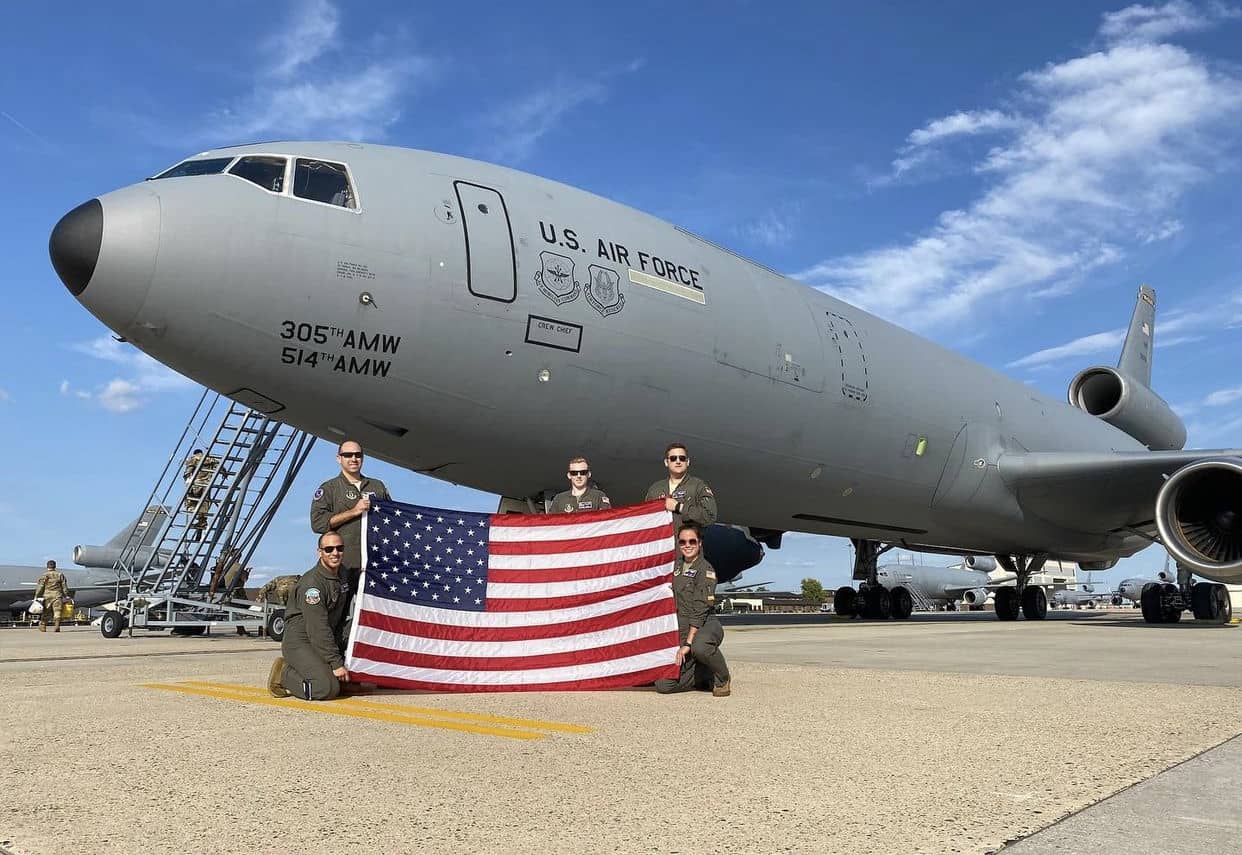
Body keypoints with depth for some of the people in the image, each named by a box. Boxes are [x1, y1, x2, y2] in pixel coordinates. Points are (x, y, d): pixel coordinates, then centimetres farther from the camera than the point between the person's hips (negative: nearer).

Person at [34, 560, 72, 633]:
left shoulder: (44, 575, 1)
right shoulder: (60, 575, 8)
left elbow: (40, 587, -4)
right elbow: (64, 587, 8)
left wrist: (36, 596, -1)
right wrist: (66, 596, 12)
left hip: (47, 596, -1)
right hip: (57, 596, 1)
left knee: (44, 613, 11)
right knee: (57, 612, -4)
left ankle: (42, 627, 18)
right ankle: (57, 626, -16)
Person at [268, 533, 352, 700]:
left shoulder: (342, 578, 10)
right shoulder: (312, 582, -19)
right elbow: (318, 627, -23)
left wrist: (341, 653, 6)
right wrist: (336, 663, -23)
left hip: (324, 642, 9)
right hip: (299, 641, -9)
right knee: (328, 688, -27)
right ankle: (283, 675, -2)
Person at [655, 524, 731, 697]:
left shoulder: (705, 569, -8)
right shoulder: (677, 566, 13)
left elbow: (700, 609, -14)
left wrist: (688, 643, -19)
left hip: (706, 625, -6)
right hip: (682, 629, 6)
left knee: (699, 646, -41)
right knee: (664, 685, -7)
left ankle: (723, 679, -10)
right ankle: (707, 675, 19)